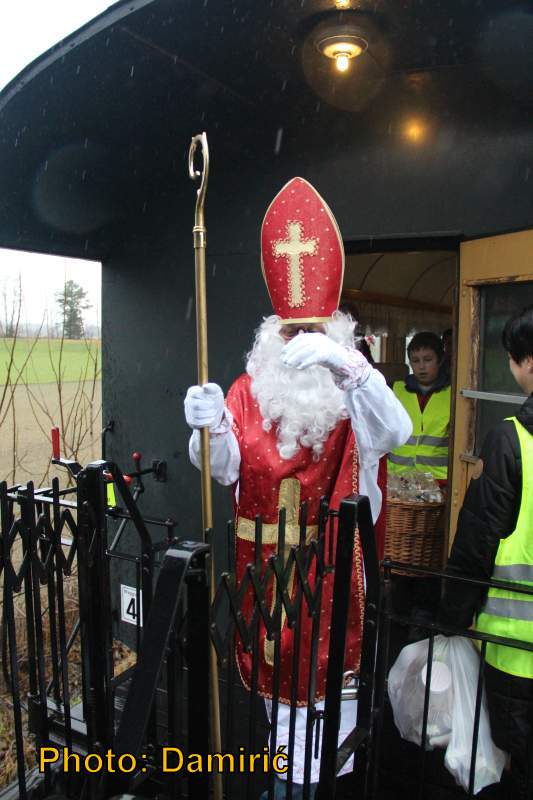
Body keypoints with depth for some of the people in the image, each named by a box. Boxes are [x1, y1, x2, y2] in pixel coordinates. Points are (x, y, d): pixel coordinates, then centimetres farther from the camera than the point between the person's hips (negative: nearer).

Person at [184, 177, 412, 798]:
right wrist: (211, 426, -30)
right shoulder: (249, 391, 0)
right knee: (275, 658, 15)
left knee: (331, 661, 10)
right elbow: (225, 470, -9)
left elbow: (395, 433, -25)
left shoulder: (350, 394, -5)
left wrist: (346, 362, -37)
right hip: (266, 560, 2)